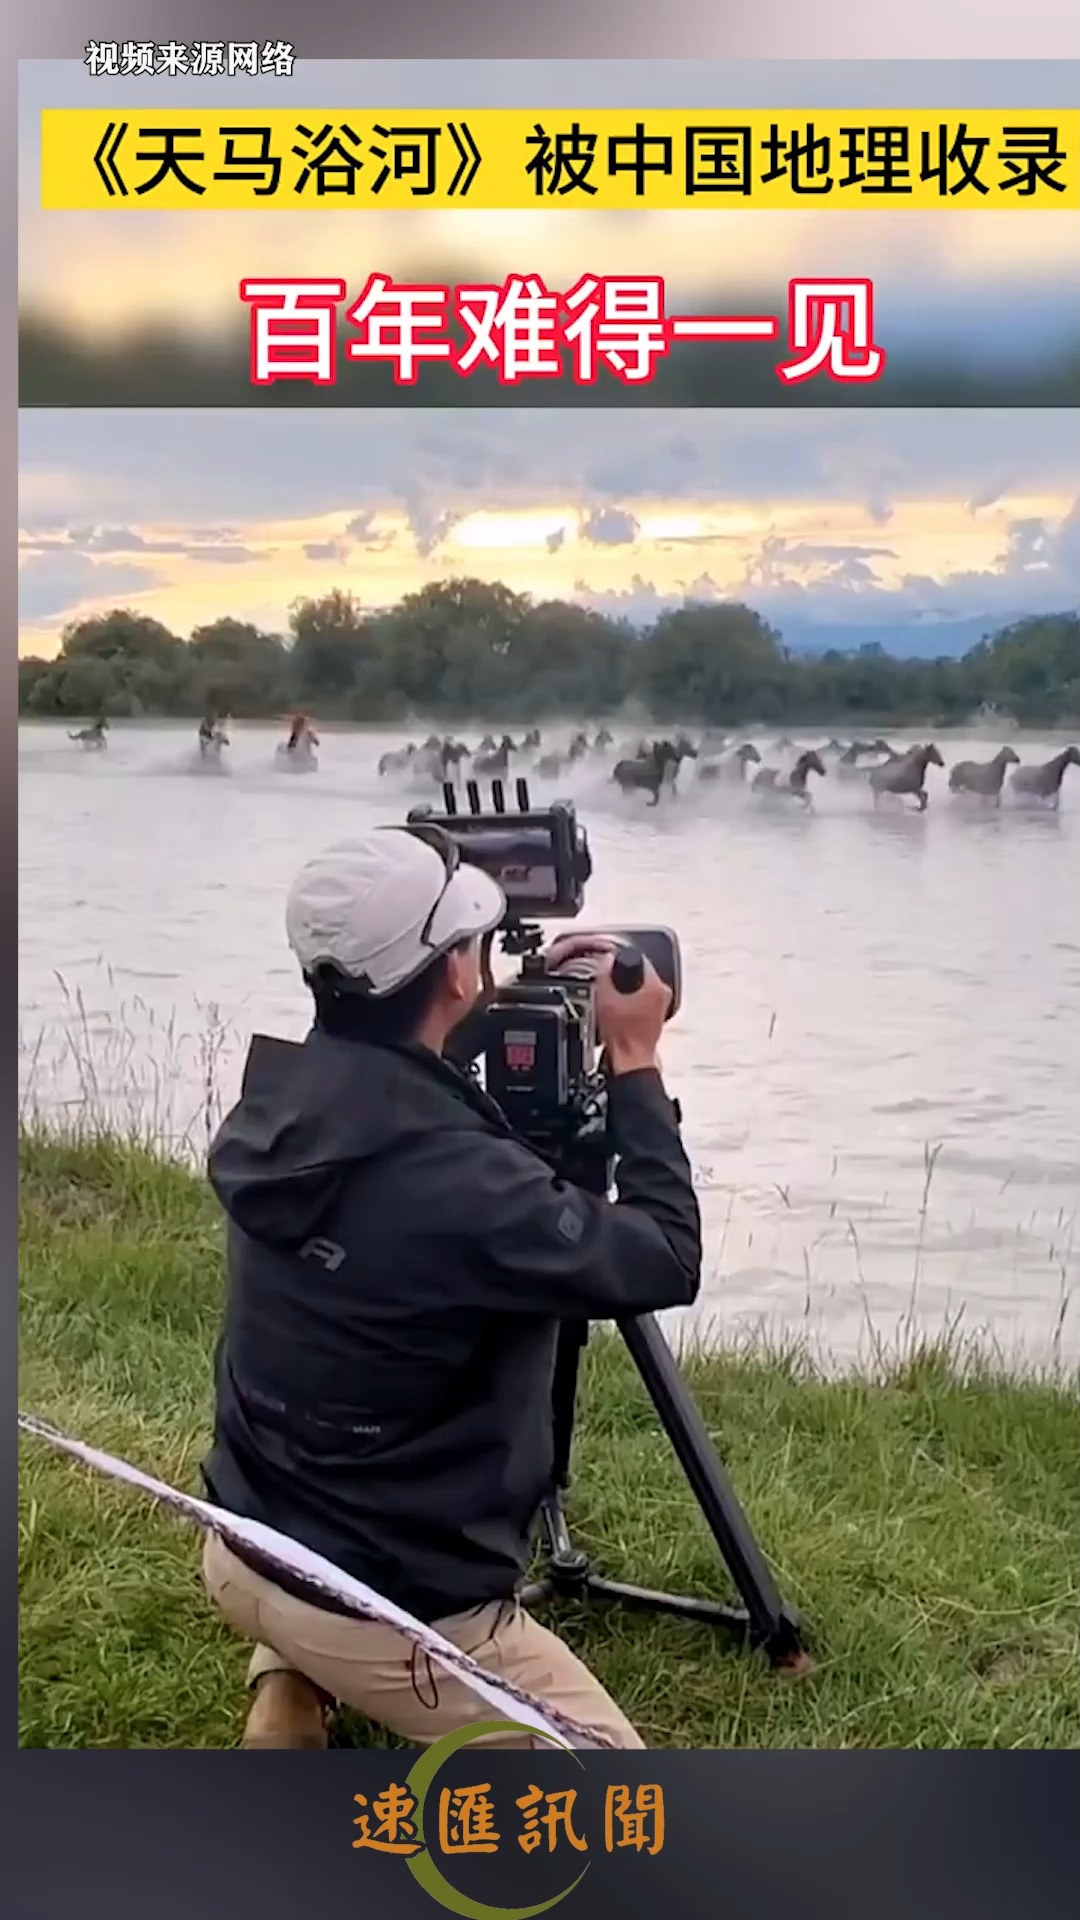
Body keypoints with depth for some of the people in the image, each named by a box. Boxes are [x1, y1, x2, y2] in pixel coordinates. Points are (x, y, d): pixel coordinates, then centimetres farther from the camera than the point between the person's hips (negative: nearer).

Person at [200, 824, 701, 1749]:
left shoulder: (278, 1111, -7)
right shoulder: (460, 1183, -31)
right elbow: (667, 1266, -17)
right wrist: (636, 1060, -10)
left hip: (243, 1556, 8)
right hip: (386, 1610, -8)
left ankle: (291, 1691, 20)